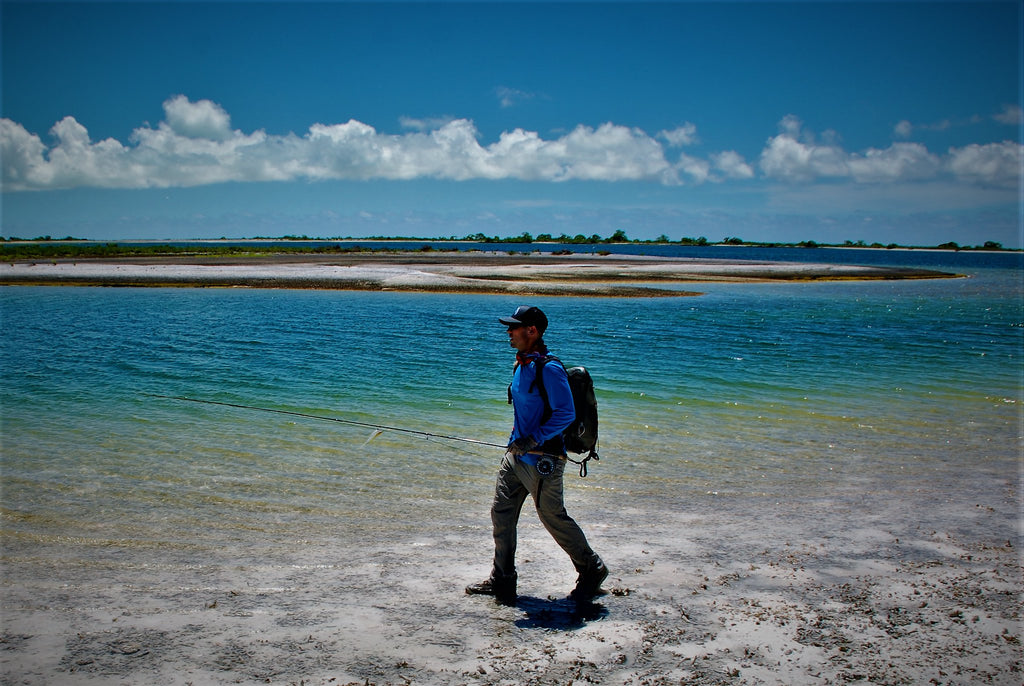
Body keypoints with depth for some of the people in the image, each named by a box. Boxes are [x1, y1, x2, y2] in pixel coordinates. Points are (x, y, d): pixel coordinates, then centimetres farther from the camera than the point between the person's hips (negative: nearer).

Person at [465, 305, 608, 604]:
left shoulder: (549, 369, -19)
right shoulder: (521, 365, 10)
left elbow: (565, 414, -22)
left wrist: (534, 439, -25)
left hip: (542, 460, -9)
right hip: (516, 455, 9)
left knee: (555, 519, 2)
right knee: (501, 512, 7)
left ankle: (592, 570, 21)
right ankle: (502, 579, 17)